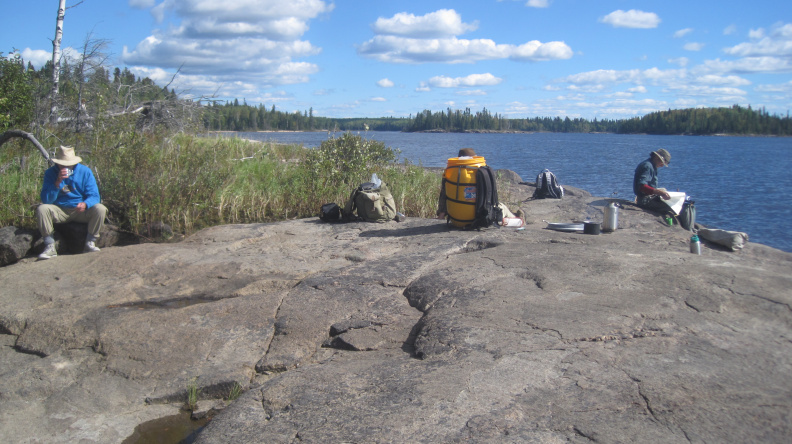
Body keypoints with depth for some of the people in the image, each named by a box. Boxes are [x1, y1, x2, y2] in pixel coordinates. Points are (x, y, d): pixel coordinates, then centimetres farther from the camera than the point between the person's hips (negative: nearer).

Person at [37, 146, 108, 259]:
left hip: (82, 211, 0)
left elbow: (94, 196, -10)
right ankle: (50, 247, -20)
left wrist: (85, 204, -34)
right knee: (42, 209, -27)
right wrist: (58, 182, -28)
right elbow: (46, 200, -14)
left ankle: (90, 243, -15)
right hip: (60, 211, 0)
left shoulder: (85, 171, -6)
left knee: (100, 209, -27)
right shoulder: (50, 173, -5)